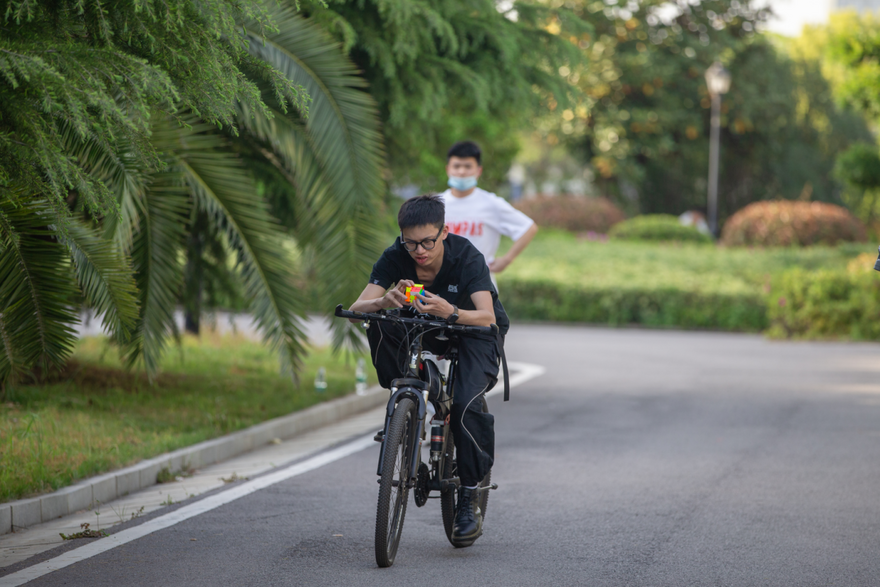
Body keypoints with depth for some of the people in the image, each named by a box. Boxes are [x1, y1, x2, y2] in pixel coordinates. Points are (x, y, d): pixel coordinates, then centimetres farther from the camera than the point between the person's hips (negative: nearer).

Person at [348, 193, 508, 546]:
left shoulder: (467, 257, -28)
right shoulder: (396, 256, -20)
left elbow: (487, 317, -39)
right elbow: (357, 308, -27)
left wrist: (450, 313, -59)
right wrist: (384, 302, -49)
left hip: (474, 332, -3)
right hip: (423, 331, 3)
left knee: (465, 405, -28)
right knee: (380, 329, -29)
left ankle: (469, 500, -13)